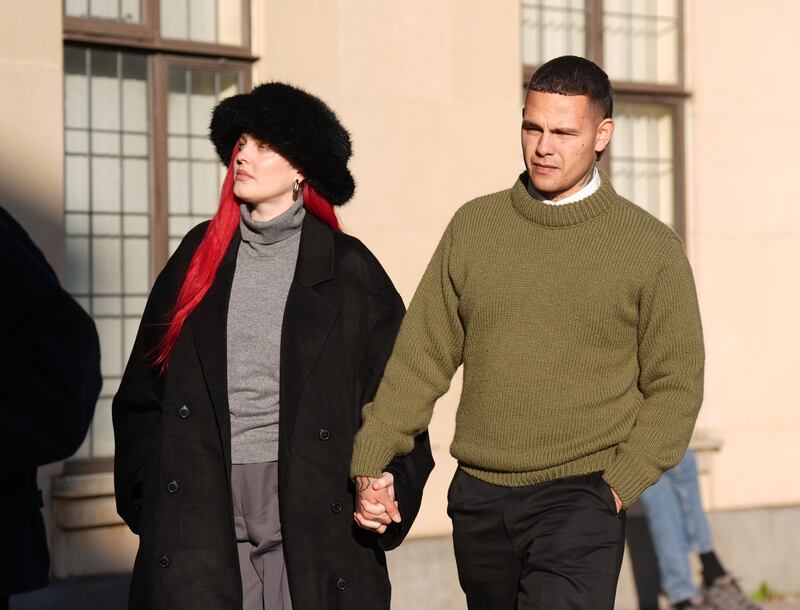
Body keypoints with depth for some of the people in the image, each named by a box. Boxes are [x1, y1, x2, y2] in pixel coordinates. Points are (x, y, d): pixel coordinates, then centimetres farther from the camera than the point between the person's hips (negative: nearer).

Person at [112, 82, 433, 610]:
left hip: (312, 516, -2)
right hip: (201, 516, 2)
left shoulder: (346, 267, 2)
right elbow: (142, 389, 14)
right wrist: (144, 496, 7)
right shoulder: (200, 255, 10)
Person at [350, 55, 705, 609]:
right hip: (478, 498, 4)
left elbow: (675, 386, 2)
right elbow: (421, 357, 8)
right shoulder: (474, 226, 8)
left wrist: (619, 485, -9)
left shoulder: (653, 247, 0)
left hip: (579, 501, -4)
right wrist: (370, 464, 0)